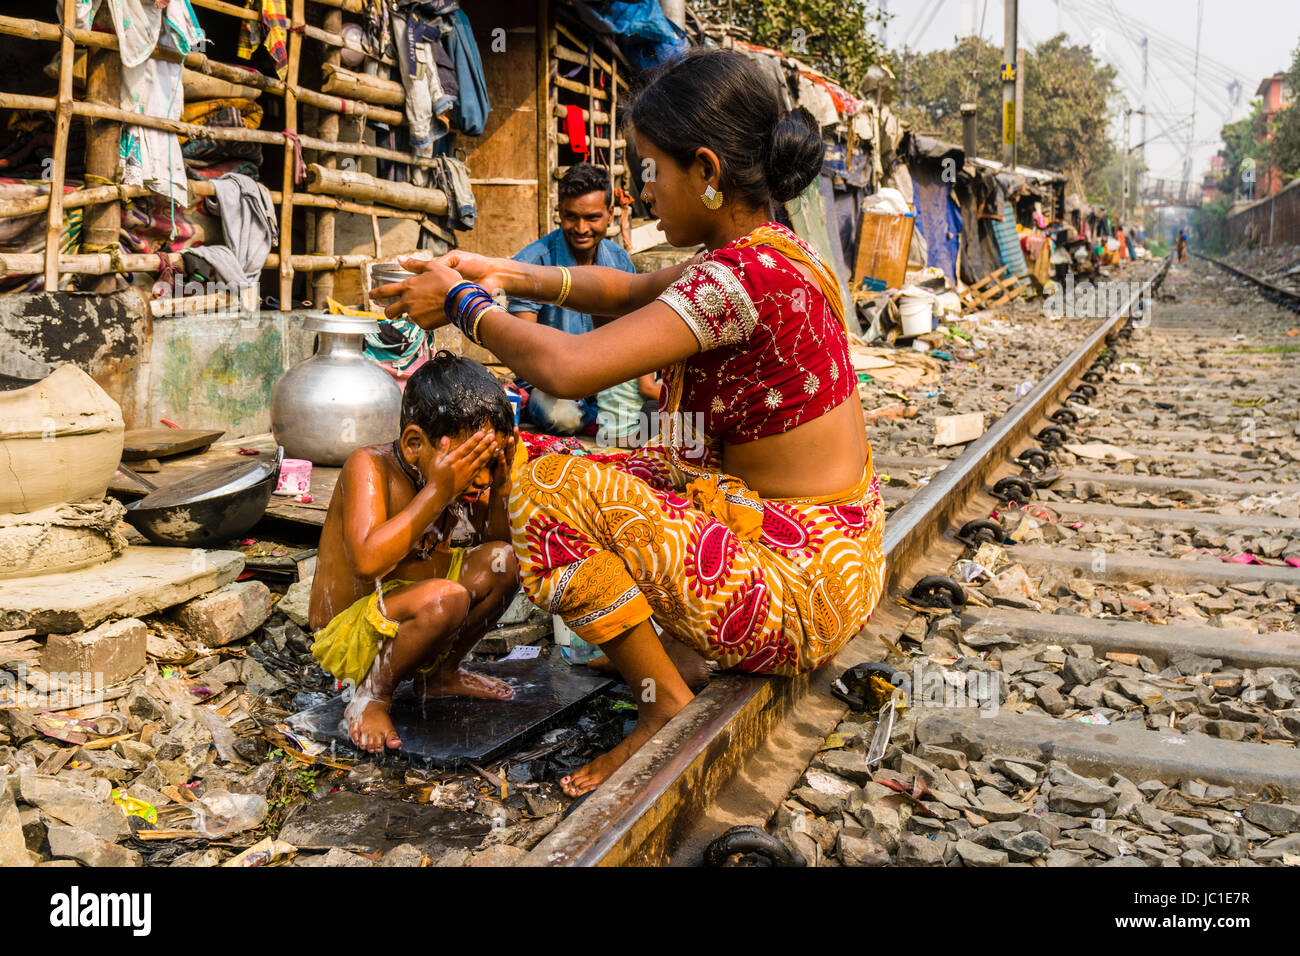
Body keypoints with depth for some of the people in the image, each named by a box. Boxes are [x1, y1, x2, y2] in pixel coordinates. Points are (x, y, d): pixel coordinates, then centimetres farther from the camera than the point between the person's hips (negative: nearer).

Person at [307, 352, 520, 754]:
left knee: (502, 562, -5)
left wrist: (499, 487, -17)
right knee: (446, 597, -33)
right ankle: (371, 694, -7)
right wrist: (437, 492, -35)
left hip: (407, 620, 8)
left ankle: (441, 673, 15)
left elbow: (504, 542, 1)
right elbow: (368, 561, -37)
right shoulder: (369, 466, -23)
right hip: (347, 634, -7)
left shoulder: (456, 477, -3)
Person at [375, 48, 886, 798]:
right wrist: (510, 275, 6)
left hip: (803, 588, -10)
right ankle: (686, 647, 10)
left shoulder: (747, 274, -24)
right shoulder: (769, 249, 5)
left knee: (546, 487, -15)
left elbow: (568, 368, -29)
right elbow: (629, 292, 18)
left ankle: (668, 705, -3)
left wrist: (464, 305, -11)